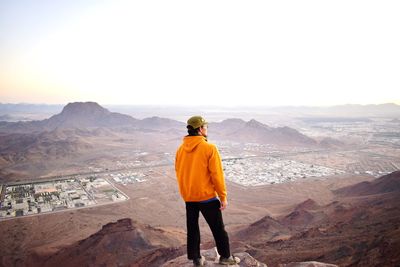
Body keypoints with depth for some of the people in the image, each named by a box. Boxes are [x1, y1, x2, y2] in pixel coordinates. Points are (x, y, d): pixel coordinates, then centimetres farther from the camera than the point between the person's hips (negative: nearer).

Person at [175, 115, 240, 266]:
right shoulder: (209, 148, -16)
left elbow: (178, 172, 7)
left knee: (192, 228, 16)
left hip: (188, 197, 5)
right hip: (207, 196, -5)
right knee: (218, 228, 12)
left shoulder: (181, 149, 0)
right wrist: (223, 196, -7)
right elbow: (217, 174, -16)